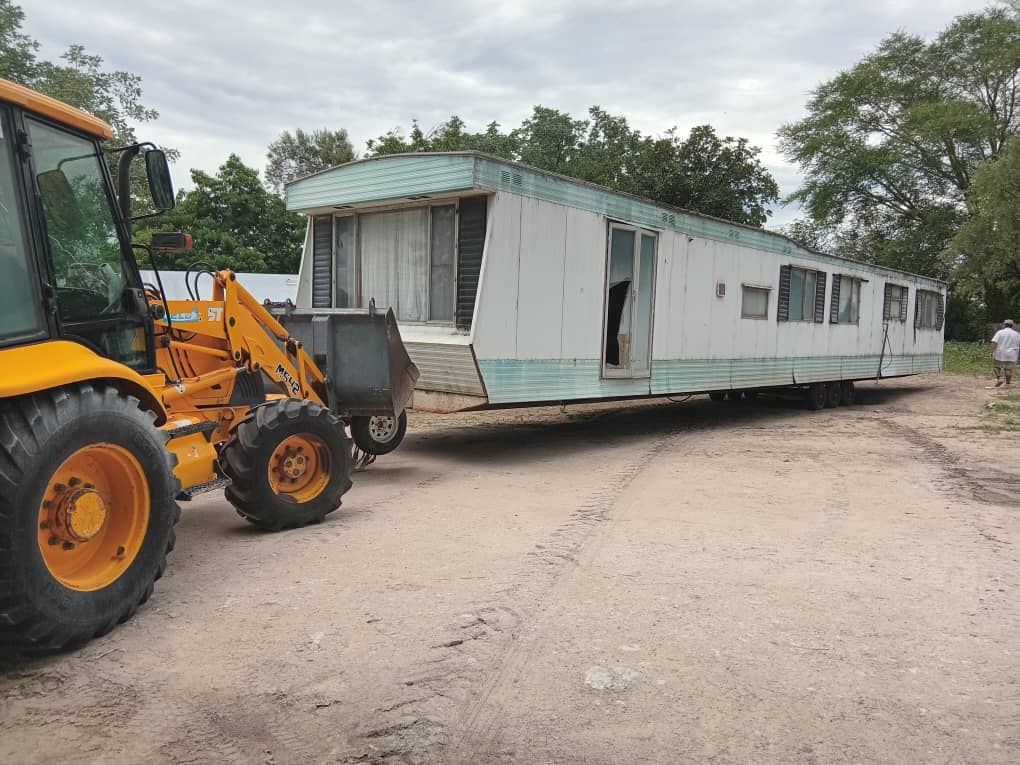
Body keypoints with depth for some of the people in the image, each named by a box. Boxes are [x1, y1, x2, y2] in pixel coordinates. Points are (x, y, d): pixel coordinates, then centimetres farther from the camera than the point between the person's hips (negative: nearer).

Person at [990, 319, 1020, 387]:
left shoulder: (1000, 332, -2)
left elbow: (994, 343, -12)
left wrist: (992, 352, -12)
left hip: (999, 354, -2)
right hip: (1011, 356, 2)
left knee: (996, 366, 13)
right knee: (1009, 369, 4)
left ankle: (998, 379, -2)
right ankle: (1008, 383, 4)